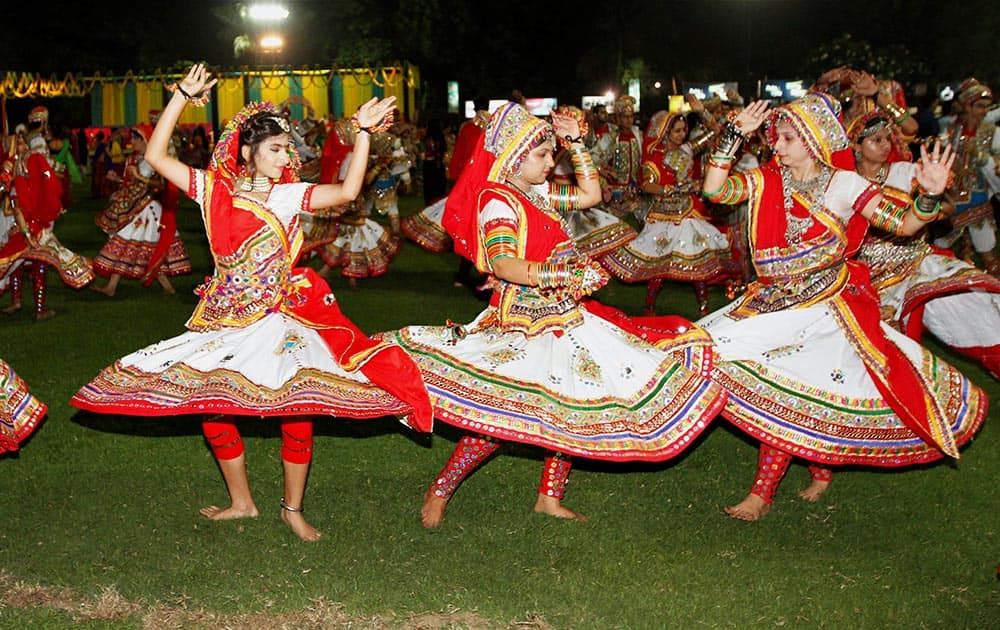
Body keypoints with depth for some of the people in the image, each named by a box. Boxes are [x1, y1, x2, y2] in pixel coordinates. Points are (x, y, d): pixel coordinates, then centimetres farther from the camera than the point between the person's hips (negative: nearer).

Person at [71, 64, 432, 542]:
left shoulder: (290, 195, 0)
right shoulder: (216, 190, 1)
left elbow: (348, 191, -12)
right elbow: (156, 156, -6)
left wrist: (363, 134, -16)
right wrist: (182, 96, -10)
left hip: (282, 313, -1)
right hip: (223, 317, 1)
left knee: (298, 405, -7)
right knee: (209, 402, 4)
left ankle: (293, 508, 11)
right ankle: (241, 501, 23)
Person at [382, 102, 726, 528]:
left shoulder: (537, 194, 12)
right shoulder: (498, 201, -14)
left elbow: (590, 195, 24)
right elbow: (503, 265, -30)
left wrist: (576, 143, 17)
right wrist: (563, 276, -39)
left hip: (562, 318, 9)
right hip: (523, 327, -9)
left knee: (572, 406, 9)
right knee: (501, 419, -16)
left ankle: (550, 497, 21)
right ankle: (440, 492, 0)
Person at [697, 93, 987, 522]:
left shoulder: (844, 184, -5)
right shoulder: (767, 181, 2)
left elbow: (903, 224, -10)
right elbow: (714, 190, -12)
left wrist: (929, 195, -29)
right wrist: (734, 135, -14)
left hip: (825, 306, -3)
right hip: (773, 302, 4)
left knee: (789, 394, -8)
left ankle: (763, 491, 3)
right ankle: (820, 470, 20)